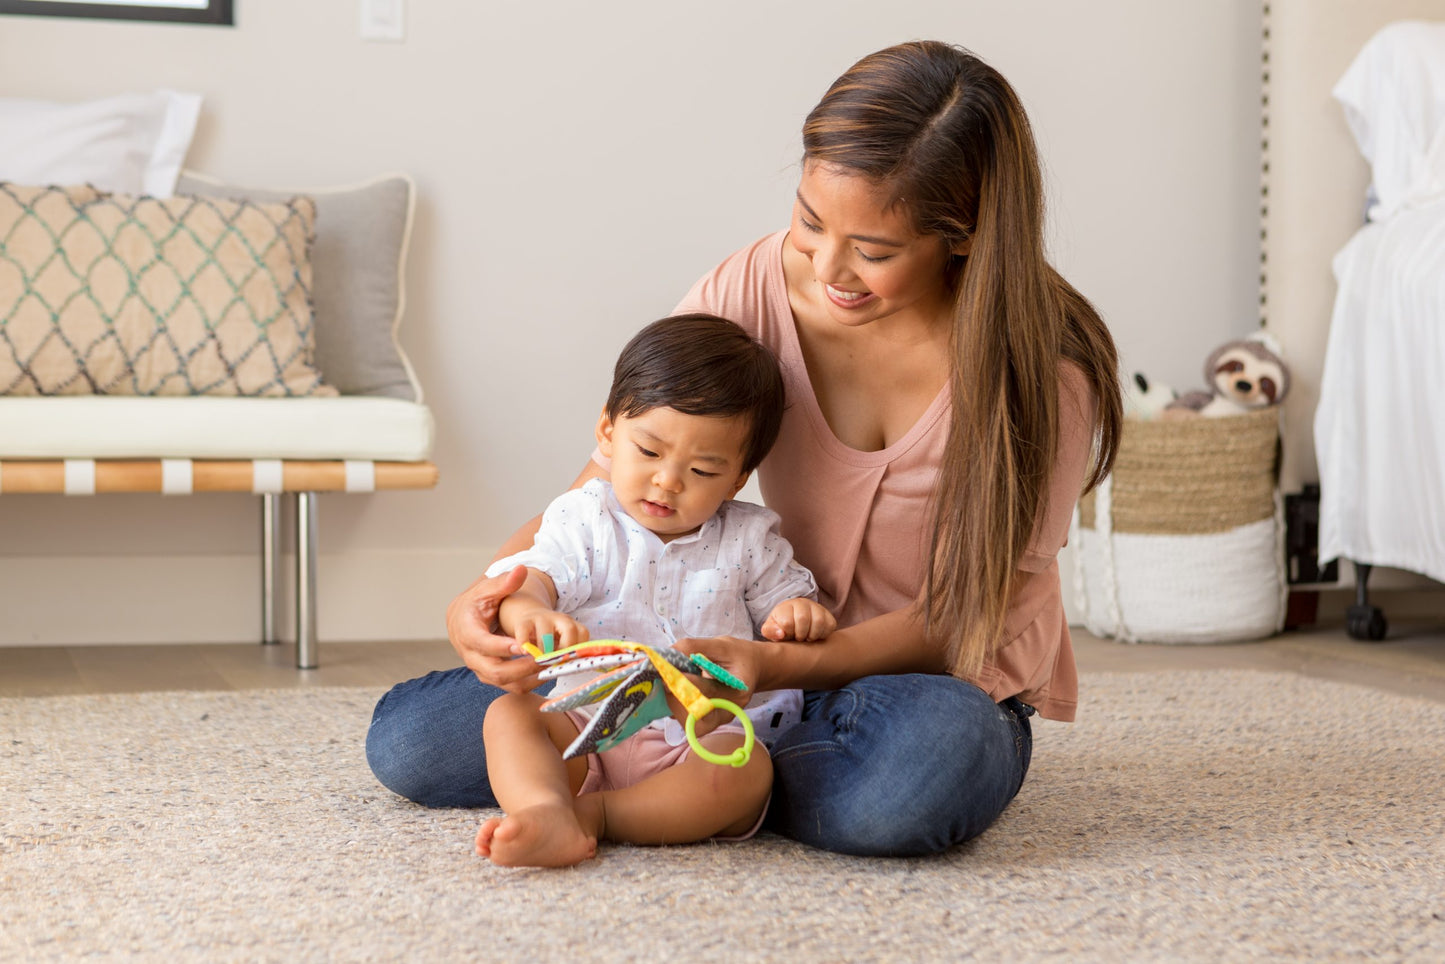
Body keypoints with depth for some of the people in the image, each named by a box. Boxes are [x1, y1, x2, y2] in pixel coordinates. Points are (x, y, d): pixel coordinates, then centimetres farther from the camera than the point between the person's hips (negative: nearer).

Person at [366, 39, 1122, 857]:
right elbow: (610, 483, -8)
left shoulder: (1048, 370, -22)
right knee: (407, 740, -8)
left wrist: (777, 666, -36)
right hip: (772, 661, 3)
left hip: (944, 685, -2)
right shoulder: (756, 290, -13)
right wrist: (492, 593, -29)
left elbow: (955, 618, -19)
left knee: (925, 766, -44)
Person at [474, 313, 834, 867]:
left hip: (703, 738, 0)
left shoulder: (749, 540, 10)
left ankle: (593, 812, -31)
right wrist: (530, 612, -37)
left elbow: (785, 596, 20)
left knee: (747, 769, -31)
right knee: (509, 713, -24)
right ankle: (548, 812, -50)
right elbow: (531, 577, -11)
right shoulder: (584, 521, 5)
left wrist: (798, 615, -8)